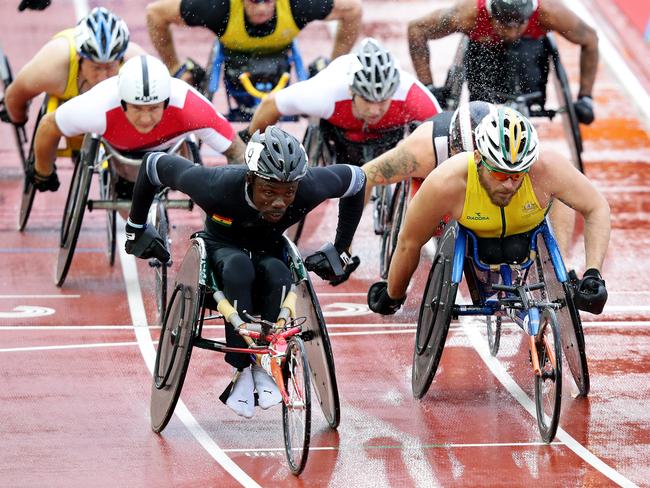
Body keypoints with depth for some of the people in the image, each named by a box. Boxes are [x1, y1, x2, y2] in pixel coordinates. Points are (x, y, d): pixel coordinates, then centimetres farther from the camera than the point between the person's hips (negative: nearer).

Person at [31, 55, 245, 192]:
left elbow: (235, 150, -30)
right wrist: (43, 175, -10)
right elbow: (49, 127, -27)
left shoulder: (190, 109, -47)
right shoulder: (100, 109, -47)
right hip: (118, 149, -1)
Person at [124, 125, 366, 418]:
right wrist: (136, 228, -8)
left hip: (268, 251, 2)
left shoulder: (310, 188, -31)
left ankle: (264, 366, -18)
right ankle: (242, 372, -29)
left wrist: (340, 251, -3)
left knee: (278, 274, -35)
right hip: (222, 248, -2)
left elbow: (356, 179, -9)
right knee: (239, 267, -38)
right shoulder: (217, 186, -36)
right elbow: (154, 164, -21)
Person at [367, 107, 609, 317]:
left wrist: (593, 274, -33)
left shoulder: (547, 169, -40)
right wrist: (392, 297, -8)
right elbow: (409, 243, -23)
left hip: (529, 229, 1)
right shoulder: (446, 183, -40)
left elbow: (598, 208, -23)